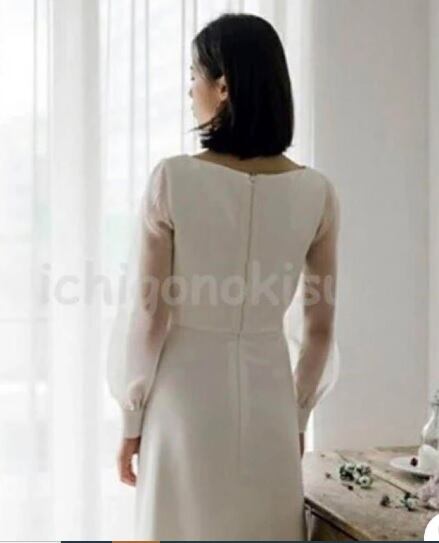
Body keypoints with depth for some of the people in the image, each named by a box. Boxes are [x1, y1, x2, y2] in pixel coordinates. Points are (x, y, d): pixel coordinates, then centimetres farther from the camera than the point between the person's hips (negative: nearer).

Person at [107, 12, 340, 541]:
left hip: (187, 397, -2)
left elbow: (147, 316, -11)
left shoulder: (172, 179, -14)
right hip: (267, 395, 3)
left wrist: (132, 417, 1)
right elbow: (320, 327, 1)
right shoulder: (316, 192, -6)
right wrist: (299, 415, 14)